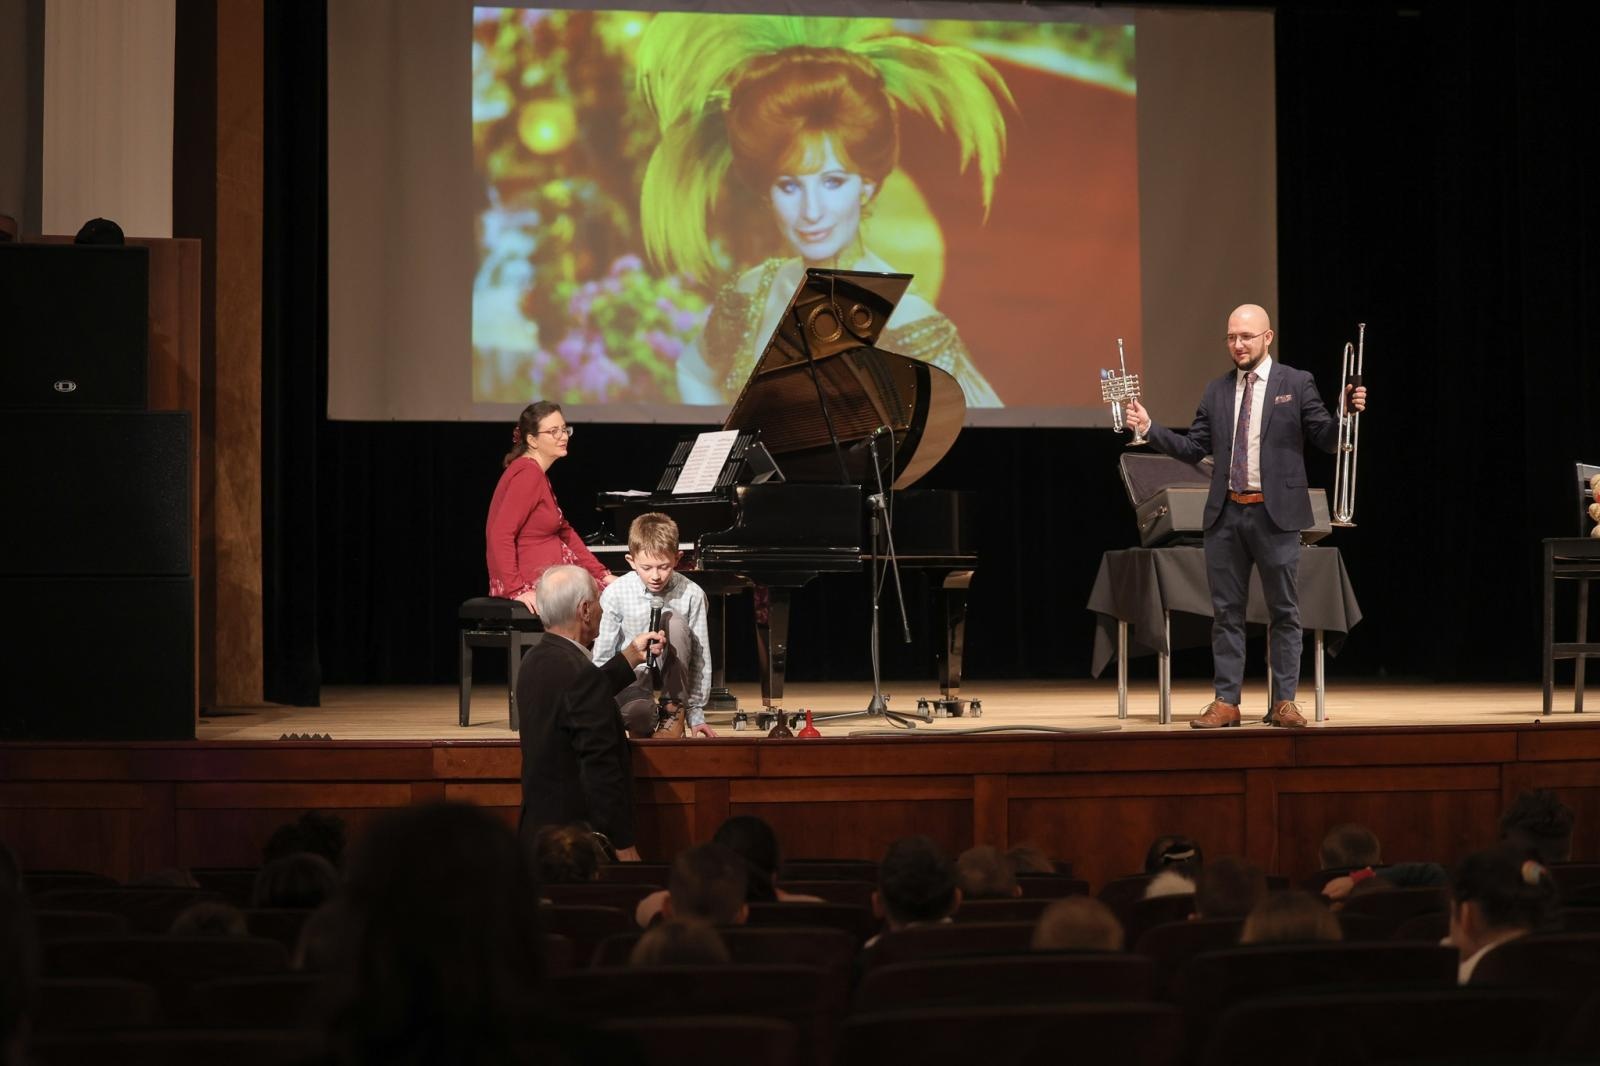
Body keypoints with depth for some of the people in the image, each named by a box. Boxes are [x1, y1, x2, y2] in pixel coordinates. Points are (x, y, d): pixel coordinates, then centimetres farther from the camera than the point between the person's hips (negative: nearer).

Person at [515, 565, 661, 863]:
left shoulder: (534, 662, 5)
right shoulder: (581, 673, -22)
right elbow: (601, 768, -23)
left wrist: (632, 655, 28)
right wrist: (623, 847, -18)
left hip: (538, 827, 9)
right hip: (580, 837, -9)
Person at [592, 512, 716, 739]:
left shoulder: (691, 594, -13)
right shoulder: (615, 594, -13)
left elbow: (701, 658, -7)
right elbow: (602, 658, -5)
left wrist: (696, 713, -8)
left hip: (671, 676, 2)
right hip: (630, 675, -2)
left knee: (674, 621, -29)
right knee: (636, 711, -39)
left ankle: (674, 714, -16)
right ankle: (645, 723, 1)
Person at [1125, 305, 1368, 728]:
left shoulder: (1296, 384, 0)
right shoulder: (1216, 392, 11)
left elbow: (1327, 438, -2)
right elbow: (1193, 448, 11)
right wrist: (1149, 428, 0)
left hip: (1276, 514, -4)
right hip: (1226, 514, 4)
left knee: (1284, 613, 2)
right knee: (1226, 613, 6)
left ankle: (1283, 703, 7)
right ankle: (1226, 702, 10)